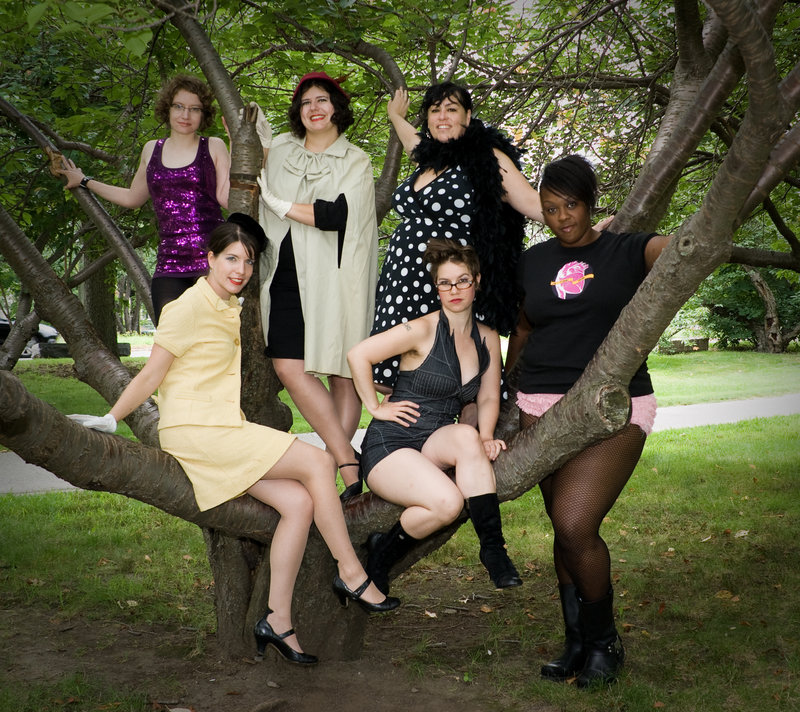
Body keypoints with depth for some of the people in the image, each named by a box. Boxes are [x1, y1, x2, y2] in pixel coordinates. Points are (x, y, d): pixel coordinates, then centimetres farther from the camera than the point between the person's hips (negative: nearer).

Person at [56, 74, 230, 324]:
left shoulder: (213, 147, 8)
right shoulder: (152, 150, 18)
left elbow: (227, 198, -3)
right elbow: (133, 198, 33)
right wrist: (84, 182, 41)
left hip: (210, 258, -3)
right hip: (169, 263, 3)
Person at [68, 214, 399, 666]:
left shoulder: (232, 309, 16)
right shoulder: (190, 307, -9)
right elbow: (151, 375, -7)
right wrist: (110, 420, -6)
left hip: (224, 430, 8)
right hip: (194, 430, -8)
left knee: (299, 502, -11)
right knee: (317, 462, -17)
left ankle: (278, 621, -6)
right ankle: (352, 574, -7)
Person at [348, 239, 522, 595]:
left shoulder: (487, 339, 7)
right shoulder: (423, 330, -12)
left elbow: (488, 398, 10)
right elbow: (358, 355, -11)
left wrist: (486, 437, -8)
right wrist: (375, 406, -8)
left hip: (436, 445, 5)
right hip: (389, 445, -5)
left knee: (467, 436, -31)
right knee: (448, 502, -30)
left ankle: (493, 548, -23)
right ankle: (382, 553, -2)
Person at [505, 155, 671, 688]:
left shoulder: (626, 249, 3)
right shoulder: (534, 261, 14)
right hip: (542, 407, 4)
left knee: (575, 525, -16)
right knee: (565, 528, 7)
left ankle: (604, 641, 7)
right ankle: (578, 643, 22)